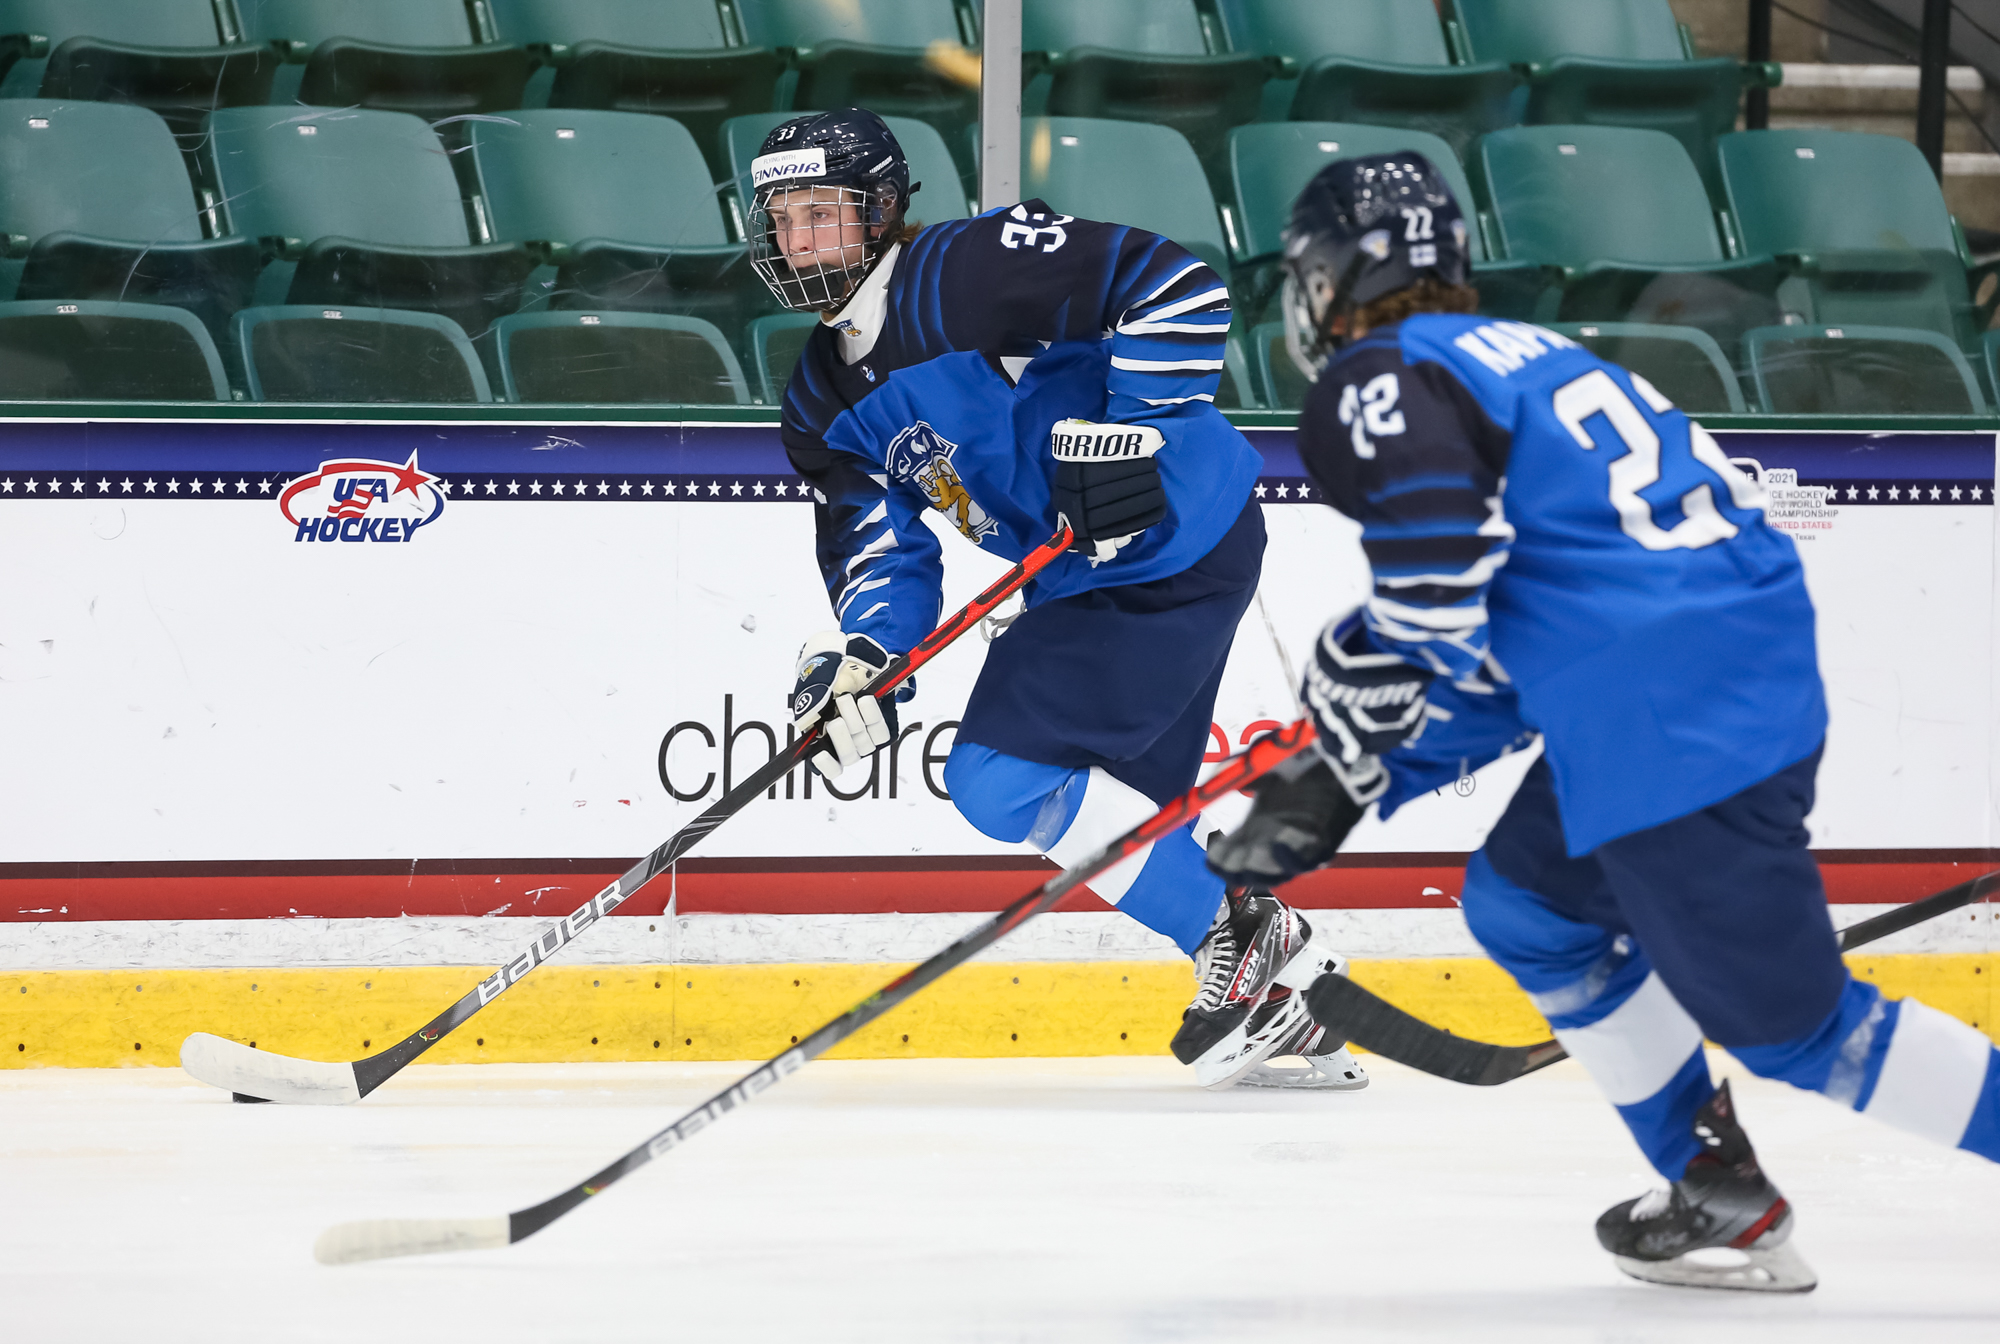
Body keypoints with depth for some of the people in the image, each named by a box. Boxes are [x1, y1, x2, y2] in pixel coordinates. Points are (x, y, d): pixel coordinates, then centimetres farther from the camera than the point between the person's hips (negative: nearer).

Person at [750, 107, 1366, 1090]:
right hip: (1084, 578, 10)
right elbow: (877, 541, 6)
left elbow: (1174, 285, -21)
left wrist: (1132, 426, -25)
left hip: (1176, 541, -10)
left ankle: (1235, 932, -3)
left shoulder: (968, 272, -18)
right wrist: (862, 659, -13)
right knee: (1121, 804, 14)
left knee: (1000, 779, -15)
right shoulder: (825, 404, 9)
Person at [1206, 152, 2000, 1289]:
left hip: (1674, 724, -10)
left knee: (1788, 1020, -3)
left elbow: (1435, 599, -17)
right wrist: (1341, 777, 23)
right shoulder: (1512, 359, 27)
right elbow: (1494, 651, 25)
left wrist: (1343, 764, -1)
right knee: (1529, 906, 22)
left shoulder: (1383, 383, -2)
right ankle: (1719, 1190, 21)